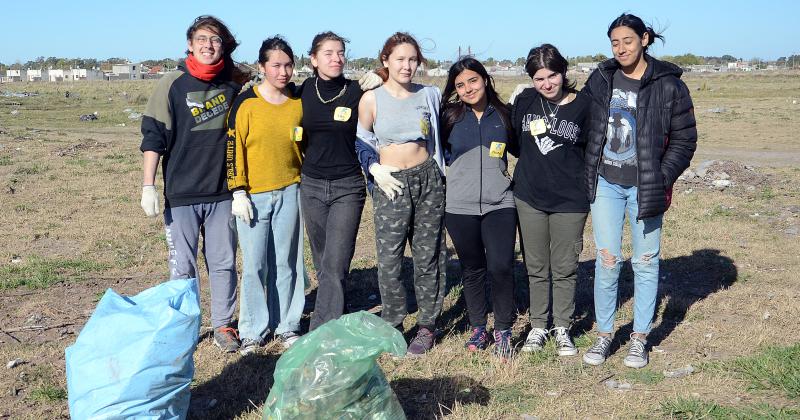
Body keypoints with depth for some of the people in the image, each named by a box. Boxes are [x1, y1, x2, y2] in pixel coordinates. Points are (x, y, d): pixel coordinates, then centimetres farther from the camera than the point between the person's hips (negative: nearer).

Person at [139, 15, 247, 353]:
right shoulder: (173, 84, -4)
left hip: (223, 193, 3)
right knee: (182, 266, 4)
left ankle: (223, 325, 20)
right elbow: (154, 136, -4)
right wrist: (148, 186, -10)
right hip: (181, 194, -2)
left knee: (223, 263, 8)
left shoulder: (233, 84, 4)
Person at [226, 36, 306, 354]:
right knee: (254, 265, 0)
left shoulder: (299, 103, 4)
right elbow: (233, 148, -6)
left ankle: (286, 326, 20)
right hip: (253, 196, -3)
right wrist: (238, 193, -10)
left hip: (289, 193, 3)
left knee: (287, 263, 8)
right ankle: (253, 332, 12)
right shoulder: (246, 103, -6)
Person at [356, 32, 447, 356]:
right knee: (389, 261, -3)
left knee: (428, 257, 6)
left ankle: (426, 326, 19)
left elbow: (442, 133, 18)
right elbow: (361, 142, 8)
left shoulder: (430, 95, 5)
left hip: (428, 180, 2)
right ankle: (392, 325, 15)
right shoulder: (371, 99, -1)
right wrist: (374, 169, -6)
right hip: (391, 186, -2)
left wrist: (443, 171, 8)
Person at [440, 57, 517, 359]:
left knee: (501, 267, -10)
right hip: (460, 208, 0)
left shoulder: (503, 115, 7)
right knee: (472, 270, 11)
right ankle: (478, 329, 26)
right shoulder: (449, 117, 2)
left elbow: (519, 148, 17)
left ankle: (503, 331, 7)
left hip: (499, 205, 0)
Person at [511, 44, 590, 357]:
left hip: (570, 200, -2)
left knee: (564, 269, 6)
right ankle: (538, 326, 24)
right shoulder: (525, 101, 1)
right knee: (536, 267, 11)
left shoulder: (583, 105, -7)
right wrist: (532, 165, 11)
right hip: (529, 196, 3)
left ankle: (562, 329, 21)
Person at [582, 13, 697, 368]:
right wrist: (586, 176, 5)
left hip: (644, 188, -2)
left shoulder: (668, 85, -4)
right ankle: (604, 335, 16)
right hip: (605, 184, 2)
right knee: (607, 261, 2)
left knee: (645, 262, 7)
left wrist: (661, 181, -10)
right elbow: (584, 128, 12)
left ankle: (639, 339, 20)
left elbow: (684, 140, -1)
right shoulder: (600, 79, 5)